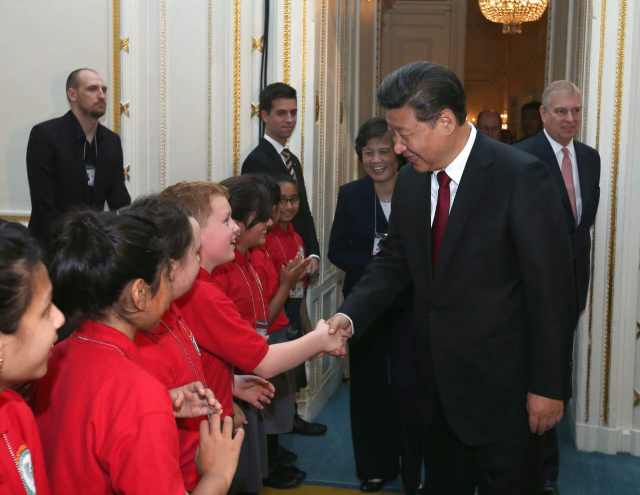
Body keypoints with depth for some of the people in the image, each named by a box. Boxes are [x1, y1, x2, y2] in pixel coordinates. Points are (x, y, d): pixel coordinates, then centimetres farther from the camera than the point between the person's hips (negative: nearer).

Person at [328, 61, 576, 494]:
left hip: (500, 382, -6)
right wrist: (351, 315, -8)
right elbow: (394, 262, 9)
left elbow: (551, 289, -15)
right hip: (437, 377, 6)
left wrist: (548, 386, -13)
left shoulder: (522, 177, -18)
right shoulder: (411, 181, 2)